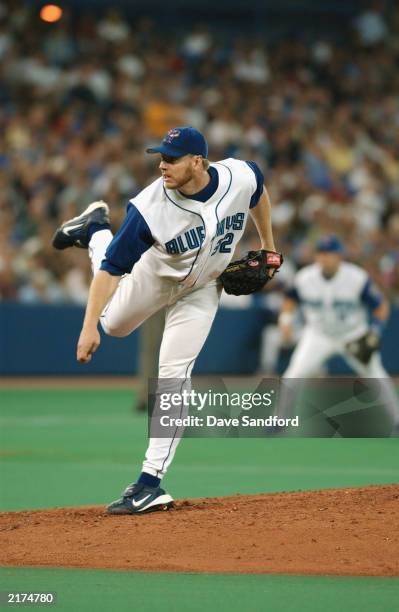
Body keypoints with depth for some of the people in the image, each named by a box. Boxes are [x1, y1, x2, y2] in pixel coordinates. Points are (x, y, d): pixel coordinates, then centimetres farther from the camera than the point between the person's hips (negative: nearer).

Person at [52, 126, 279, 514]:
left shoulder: (241, 178, -29)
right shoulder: (150, 206, -35)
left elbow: (258, 194, -2)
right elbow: (112, 268, -30)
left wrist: (267, 245, 8)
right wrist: (89, 326, -36)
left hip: (202, 290, 0)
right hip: (155, 275, 0)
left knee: (174, 374, -9)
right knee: (114, 323, 25)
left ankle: (152, 480, -9)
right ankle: (94, 232, 46)